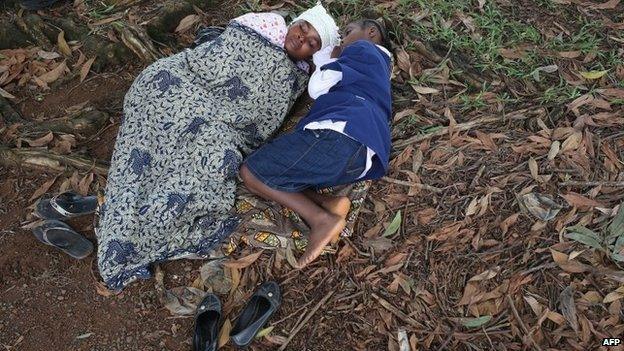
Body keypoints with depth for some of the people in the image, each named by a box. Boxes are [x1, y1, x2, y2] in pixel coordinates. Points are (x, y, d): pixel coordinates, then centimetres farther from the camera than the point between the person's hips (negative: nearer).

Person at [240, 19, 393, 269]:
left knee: (250, 173, -4)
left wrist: (332, 59, 23)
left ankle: (322, 220, -16)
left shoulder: (364, 49, 13)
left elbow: (317, 87, 6)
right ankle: (328, 205, -9)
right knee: (268, 174, 13)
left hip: (340, 135, -9)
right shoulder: (379, 66, 39)